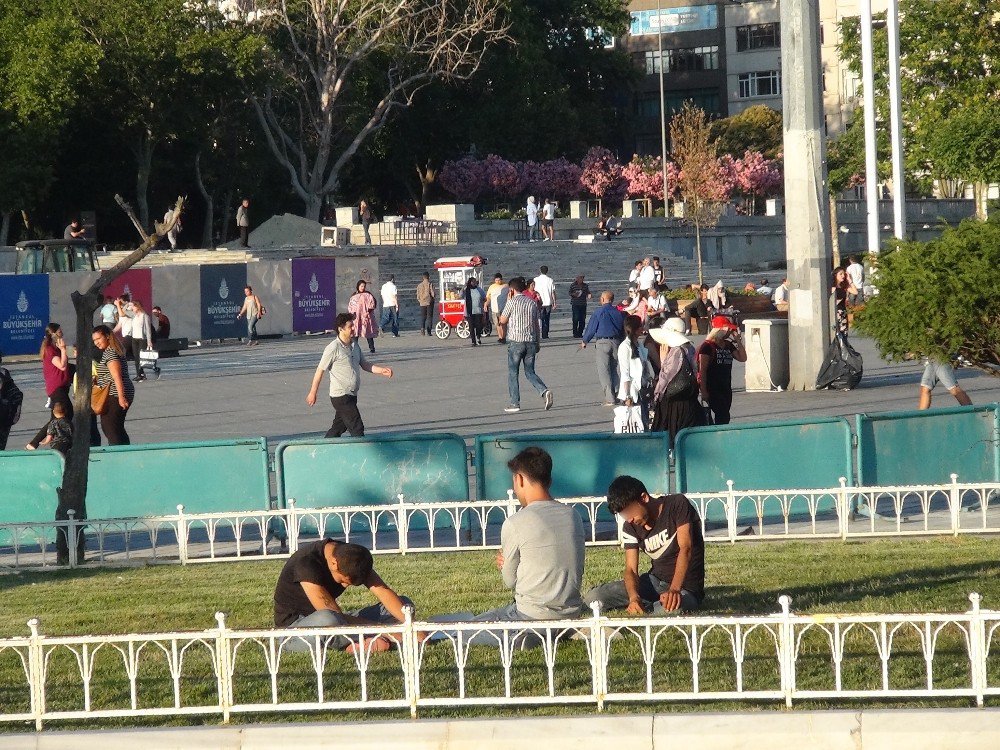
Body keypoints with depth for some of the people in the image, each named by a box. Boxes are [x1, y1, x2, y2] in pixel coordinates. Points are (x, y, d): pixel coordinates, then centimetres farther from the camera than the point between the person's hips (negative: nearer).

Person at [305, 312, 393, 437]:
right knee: (357, 428, -9)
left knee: (338, 428, 15)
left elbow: (364, 365, 16)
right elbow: (320, 370, -10)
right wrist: (313, 393, -6)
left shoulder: (354, 346, 10)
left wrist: (382, 370, -1)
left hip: (351, 396, 8)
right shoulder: (333, 348, -14)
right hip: (340, 397, -8)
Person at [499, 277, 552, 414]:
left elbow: (503, 320, 0)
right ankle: (544, 391, -13)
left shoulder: (512, 302, -8)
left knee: (513, 373, 6)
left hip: (516, 341, -5)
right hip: (531, 341, 5)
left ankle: (515, 403, 6)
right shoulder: (532, 302, 8)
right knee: (530, 372, 11)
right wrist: (538, 342, 18)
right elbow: (537, 323, 11)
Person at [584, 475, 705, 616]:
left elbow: (685, 549, -24)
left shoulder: (678, 505, -14)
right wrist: (634, 597, -29)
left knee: (671, 611, -43)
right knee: (592, 598, -12)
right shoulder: (630, 527, 0)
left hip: (686, 588, -5)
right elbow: (631, 569, -5)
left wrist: (674, 590, -40)